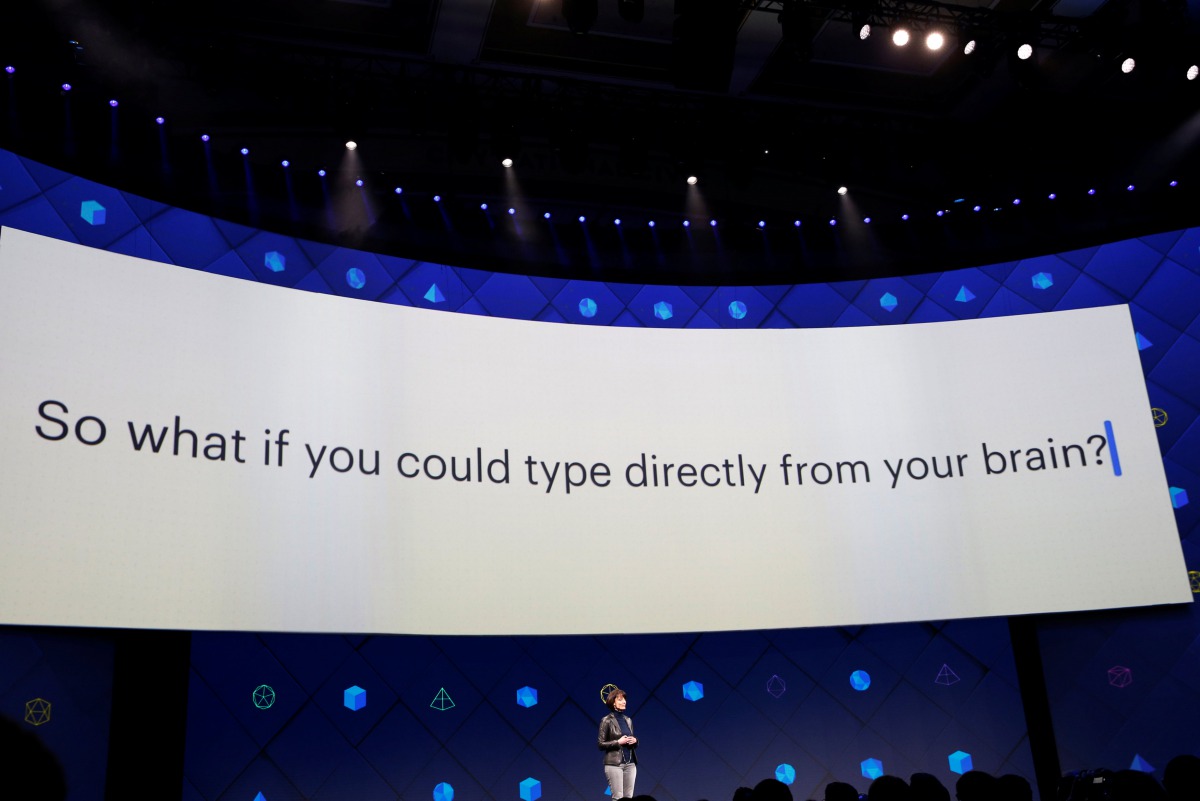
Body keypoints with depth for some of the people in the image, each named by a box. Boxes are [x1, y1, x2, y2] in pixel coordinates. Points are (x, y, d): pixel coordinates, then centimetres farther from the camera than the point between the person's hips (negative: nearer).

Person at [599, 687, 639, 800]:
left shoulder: (628, 720, 12)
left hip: (630, 763, 6)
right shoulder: (607, 720, -6)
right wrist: (618, 742, -16)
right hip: (614, 764, -6)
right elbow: (600, 744, -7)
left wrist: (634, 740, -1)